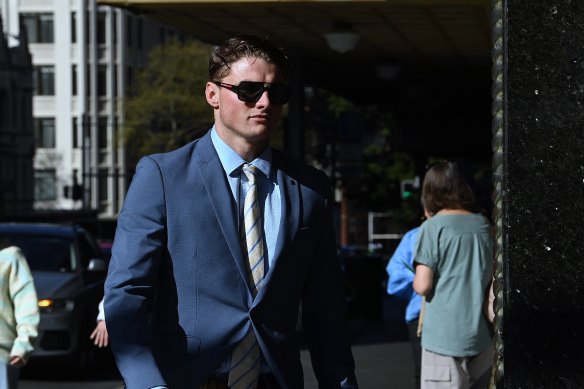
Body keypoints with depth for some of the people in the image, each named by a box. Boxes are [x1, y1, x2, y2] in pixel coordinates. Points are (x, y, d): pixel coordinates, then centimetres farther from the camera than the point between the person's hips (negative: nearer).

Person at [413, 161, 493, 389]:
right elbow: (493, 281, 13)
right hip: (481, 336, 5)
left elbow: (422, 286, -12)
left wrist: (416, 279, 9)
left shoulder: (433, 227, -8)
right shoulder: (484, 225, 7)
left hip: (443, 336, -5)